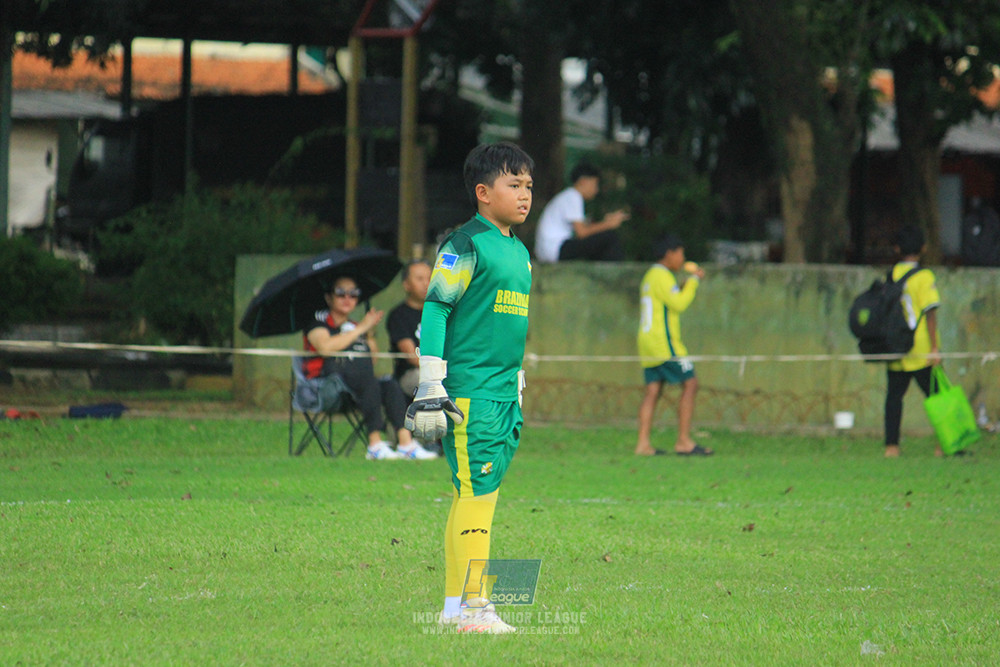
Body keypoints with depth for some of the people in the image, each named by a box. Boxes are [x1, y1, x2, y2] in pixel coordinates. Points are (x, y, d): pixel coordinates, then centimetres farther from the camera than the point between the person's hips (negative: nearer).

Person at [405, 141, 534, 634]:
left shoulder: (519, 251, 17)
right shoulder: (466, 244, -8)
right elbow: (434, 311, -10)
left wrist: (518, 393, 27)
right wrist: (431, 387, -13)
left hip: (504, 394, 8)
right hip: (468, 390, -8)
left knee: (473, 497, 8)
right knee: (478, 493, -11)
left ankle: (454, 606, 11)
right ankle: (473, 608, -11)